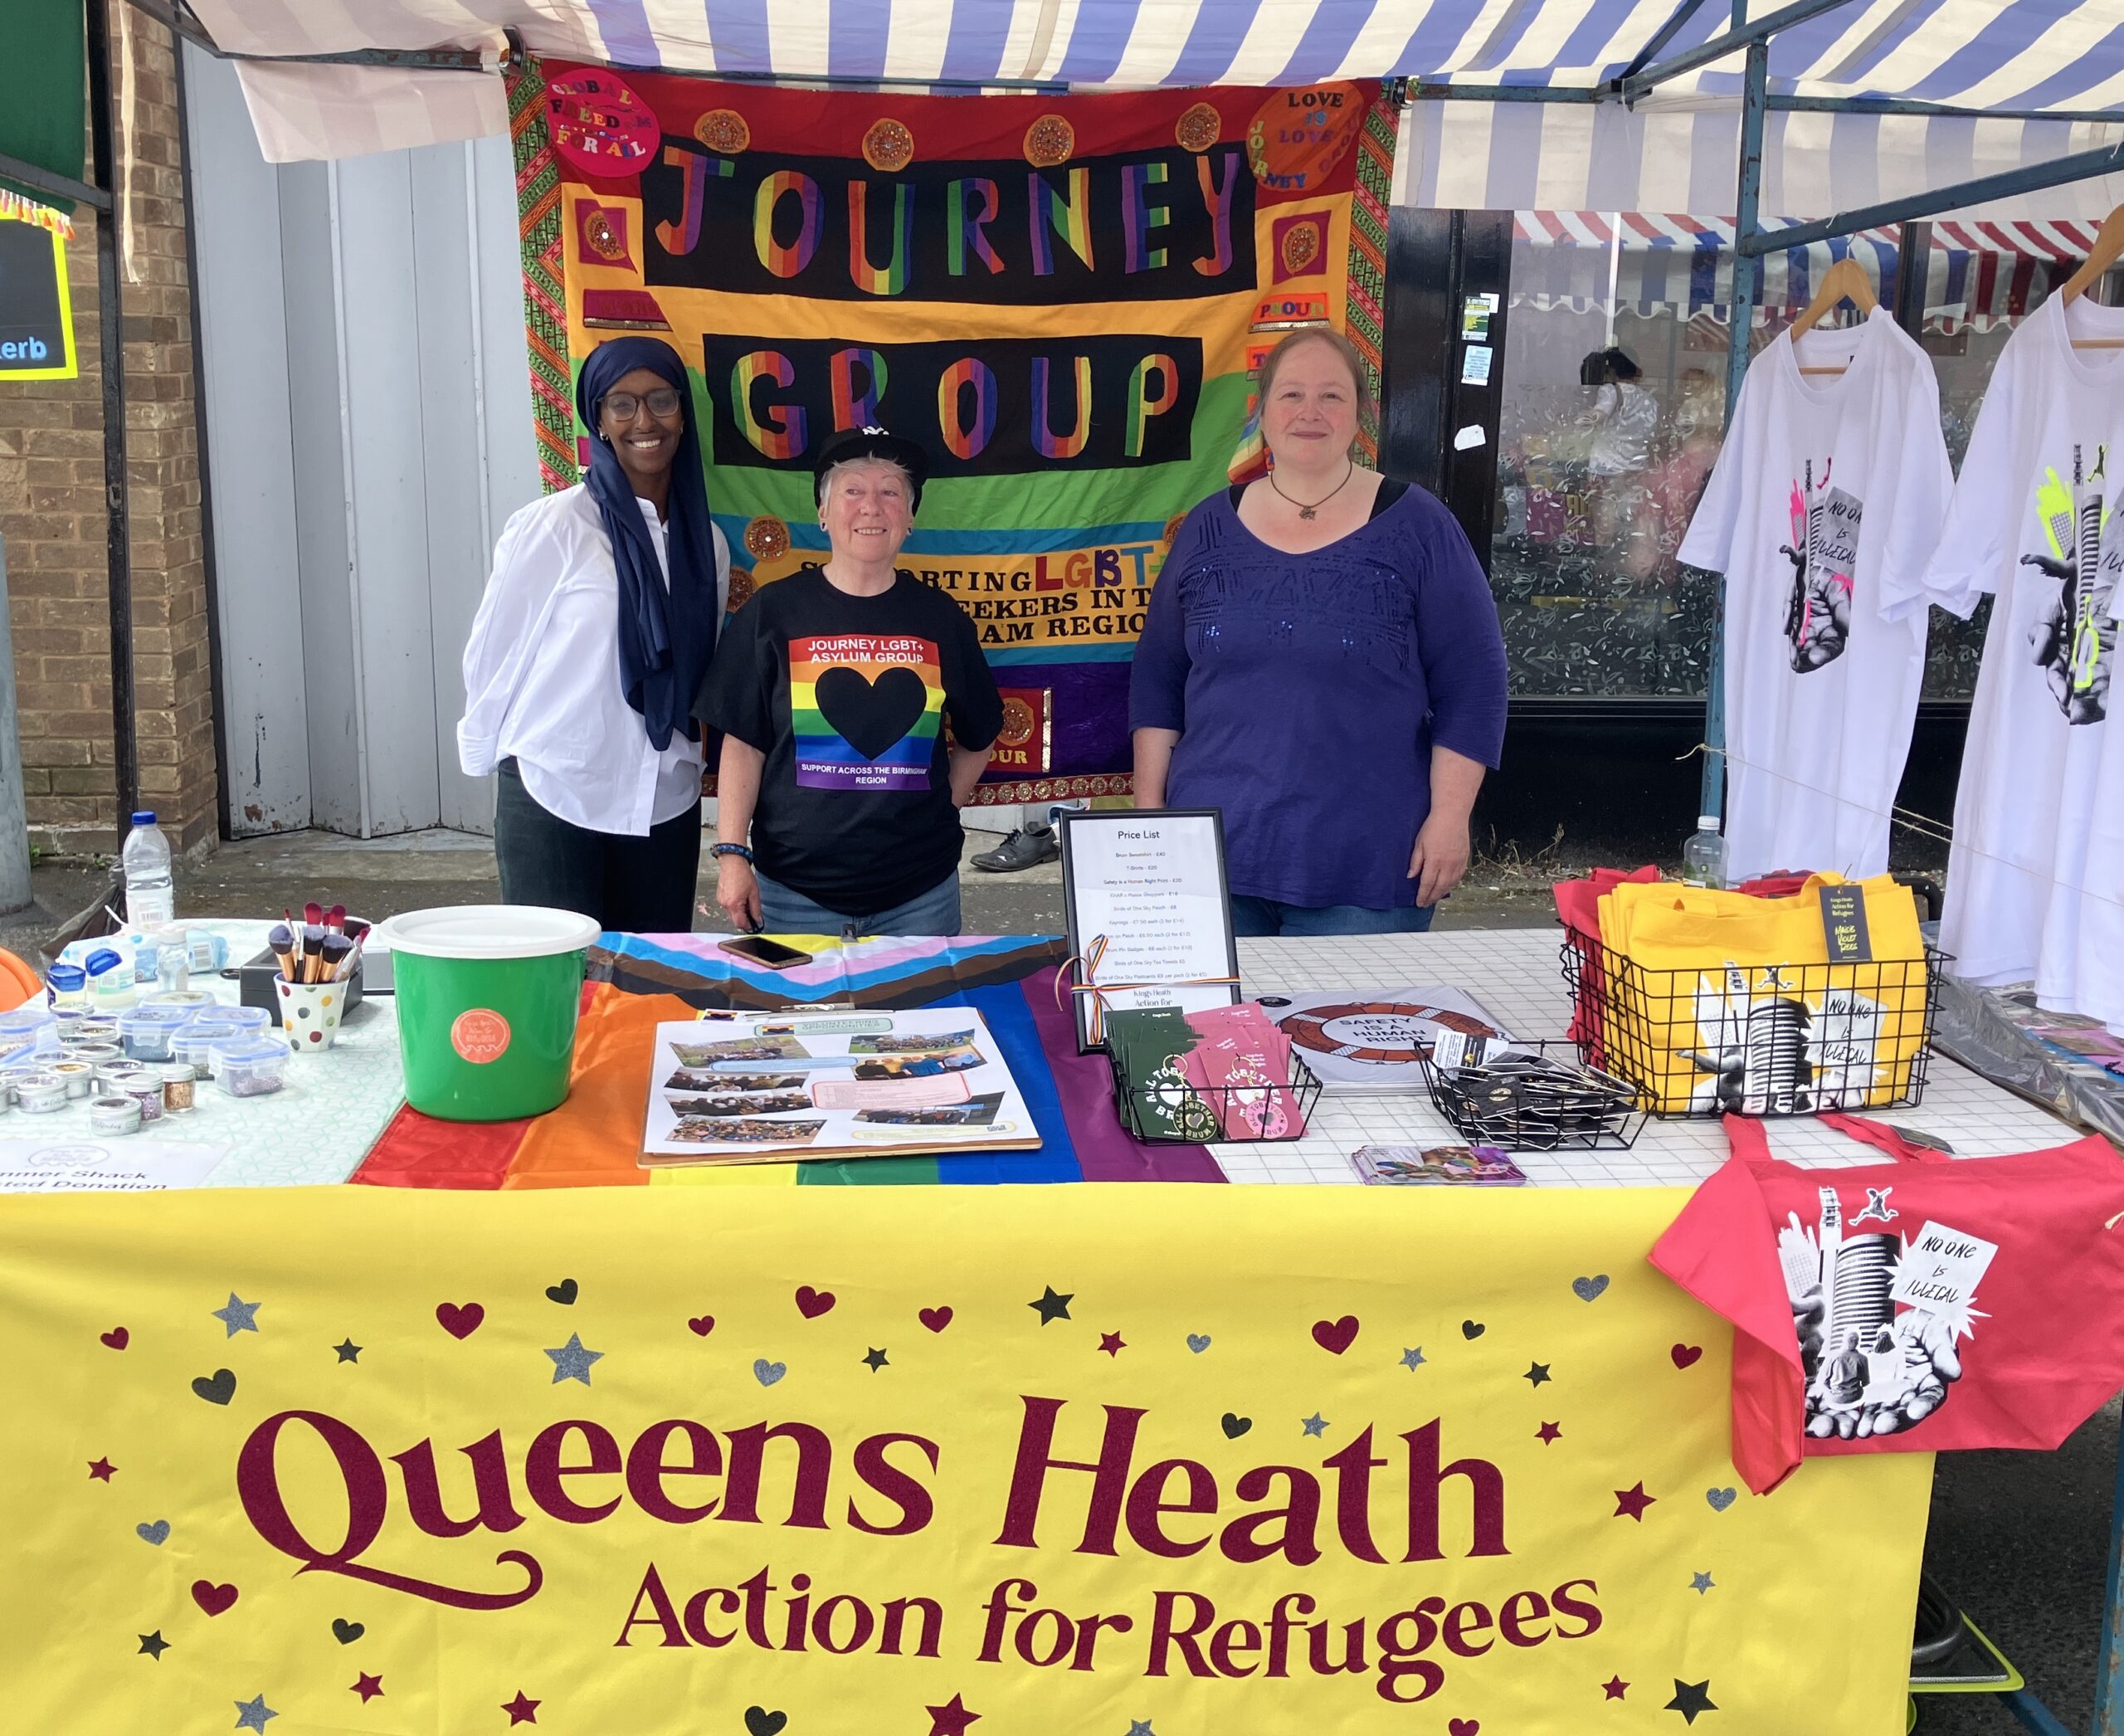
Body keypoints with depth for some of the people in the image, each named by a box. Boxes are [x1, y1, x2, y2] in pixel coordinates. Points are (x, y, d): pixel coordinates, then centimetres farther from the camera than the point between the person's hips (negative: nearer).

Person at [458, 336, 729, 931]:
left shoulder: (706, 543, 6)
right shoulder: (551, 526, -9)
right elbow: (492, 653, -1)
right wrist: (487, 749, 8)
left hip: (667, 808, 5)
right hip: (553, 800, -4)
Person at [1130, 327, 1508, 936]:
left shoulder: (1417, 528, -1)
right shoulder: (1209, 529, 8)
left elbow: (1471, 686, -3)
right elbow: (1157, 678, 12)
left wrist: (1449, 817, -9)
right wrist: (1148, 806, 7)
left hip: (1365, 865, -3)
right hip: (1211, 851, 3)